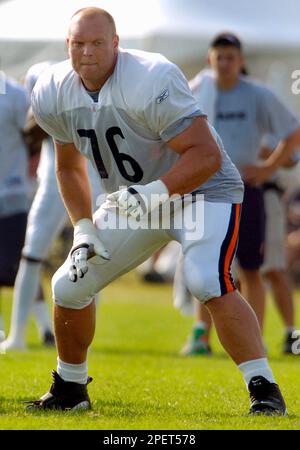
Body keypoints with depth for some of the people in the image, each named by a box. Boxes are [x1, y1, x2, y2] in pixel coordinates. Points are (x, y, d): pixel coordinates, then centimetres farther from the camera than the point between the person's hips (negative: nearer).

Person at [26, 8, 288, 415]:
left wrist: (155, 192, -42)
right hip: (135, 200, 7)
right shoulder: (54, 95, -8)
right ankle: (70, 389, 26)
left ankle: (264, 390, -24)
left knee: (206, 282, -31)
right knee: (69, 287, 4)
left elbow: (207, 155, -31)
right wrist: (83, 229, -2)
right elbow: (69, 167, 10)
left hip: (201, 191, -7)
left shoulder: (150, 82, -29)